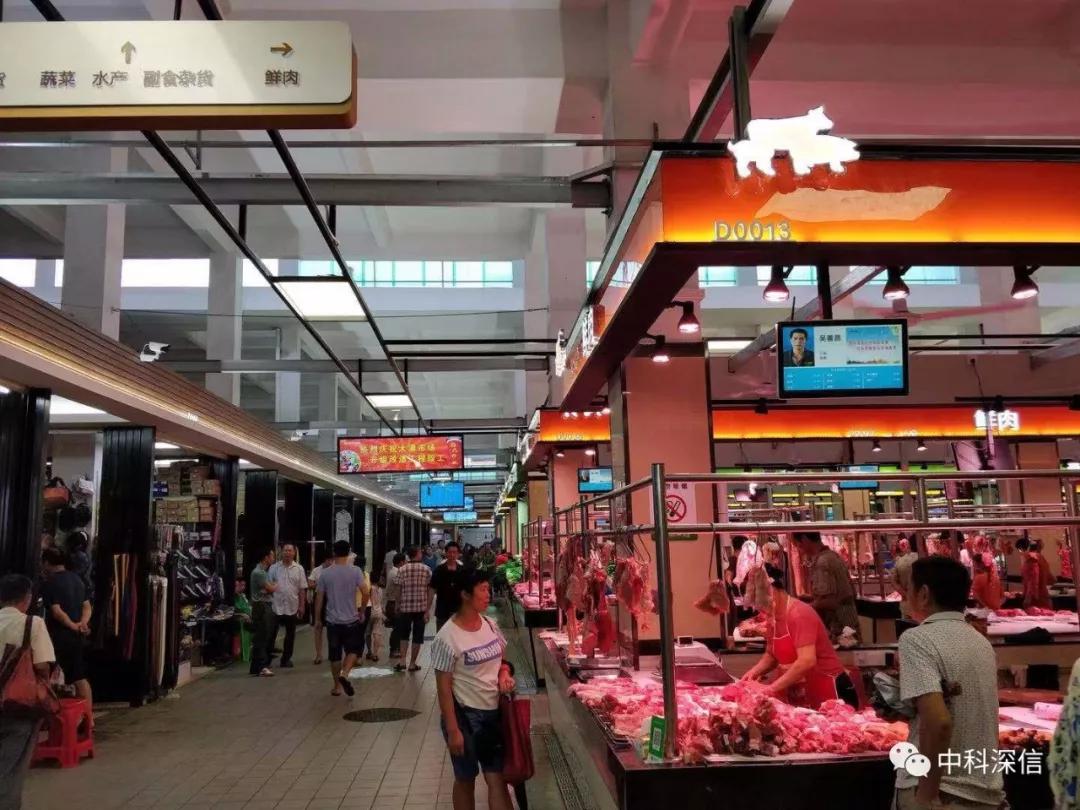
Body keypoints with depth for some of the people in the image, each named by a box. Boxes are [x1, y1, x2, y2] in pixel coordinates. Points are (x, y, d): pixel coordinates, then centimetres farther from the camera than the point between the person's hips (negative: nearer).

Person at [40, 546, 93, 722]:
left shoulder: (50, 583, -12)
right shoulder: (76, 579, 12)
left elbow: (57, 612, -20)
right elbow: (87, 606, 8)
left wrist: (73, 626, -9)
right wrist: (82, 623, -7)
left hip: (59, 636, -7)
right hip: (77, 636, 8)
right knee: (80, 678, 11)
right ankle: (88, 718, 13)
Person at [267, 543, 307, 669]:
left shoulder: (299, 569, 2)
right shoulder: (274, 568, 1)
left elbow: (302, 589, 3)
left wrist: (302, 606, -1)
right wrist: (267, 602, -5)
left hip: (292, 608, 1)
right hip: (276, 607, -1)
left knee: (290, 635, 10)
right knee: (271, 633, 0)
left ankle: (286, 659, 22)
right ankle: (267, 658, 12)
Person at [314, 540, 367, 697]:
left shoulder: (325, 573, -1)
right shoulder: (355, 571, -6)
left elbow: (319, 599, 2)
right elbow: (365, 592, -13)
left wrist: (318, 620, 11)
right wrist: (362, 611, 2)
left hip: (333, 621, 2)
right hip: (352, 620, -2)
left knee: (335, 655, 12)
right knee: (354, 650, 11)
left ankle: (337, 686, 17)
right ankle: (345, 674, -12)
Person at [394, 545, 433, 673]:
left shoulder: (402, 569, -1)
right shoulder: (426, 569, -1)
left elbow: (398, 590, -1)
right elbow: (429, 591, -3)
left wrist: (397, 606, 11)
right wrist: (428, 609, 1)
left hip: (405, 607, 1)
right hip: (421, 607, -1)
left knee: (403, 634, 16)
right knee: (417, 636, 8)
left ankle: (402, 661, 6)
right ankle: (412, 664, 12)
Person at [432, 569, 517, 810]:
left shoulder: (489, 625, 1)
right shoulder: (447, 637, -19)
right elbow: (443, 687, -16)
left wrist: (505, 673, -6)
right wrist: (452, 729, -16)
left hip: (494, 711, 5)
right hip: (465, 715, -5)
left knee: (497, 778, 7)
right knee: (466, 780, 13)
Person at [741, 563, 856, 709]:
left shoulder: (799, 614, -22)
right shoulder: (773, 618, 5)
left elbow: (807, 661, -31)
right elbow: (771, 655, 17)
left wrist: (773, 687, -29)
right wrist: (755, 671, -3)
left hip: (830, 694, -8)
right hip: (803, 698, 8)